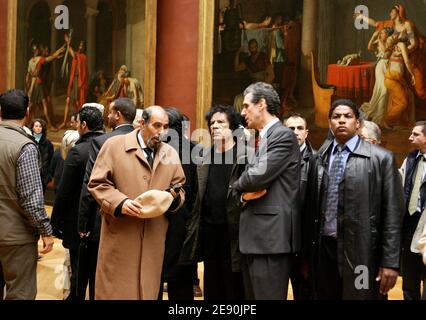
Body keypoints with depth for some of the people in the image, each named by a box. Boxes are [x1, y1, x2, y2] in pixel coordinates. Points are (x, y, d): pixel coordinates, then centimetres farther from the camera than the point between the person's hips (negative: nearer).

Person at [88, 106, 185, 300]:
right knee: (114, 289, 3)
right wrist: (120, 202, -19)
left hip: (154, 238, 4)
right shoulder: (114, 145, -1)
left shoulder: (171, 154, 12)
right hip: (120, 235, -3)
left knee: (148, 289, 8)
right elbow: (97, 183, -4)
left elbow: (180, 189, 16)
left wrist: (175, 197, -7)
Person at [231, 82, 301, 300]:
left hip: (272, 234, -9)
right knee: (257, 295, 14)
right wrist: (243, 194, -5)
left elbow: (258, 176, -20)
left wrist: (238, 187, 1)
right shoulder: (265, 138, 21)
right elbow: (252, 177, 19)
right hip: (258, 234, 9)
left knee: (268, 296, -6)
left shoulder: (283, 135, -9)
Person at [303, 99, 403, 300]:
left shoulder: (381, 158, -2)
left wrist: (390, 262, -9)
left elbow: (391, 212, -5)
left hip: (361, 252, -3)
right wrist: (307, 254, 10)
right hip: (323, 249, 4)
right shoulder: (318, 159, 10)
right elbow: (310, 208, 11)